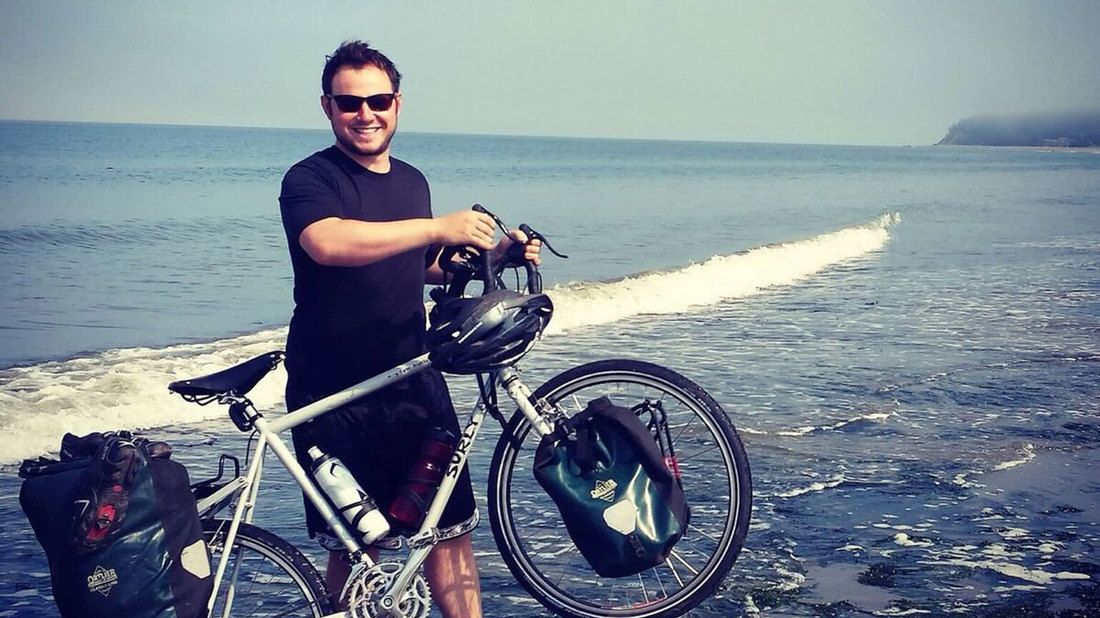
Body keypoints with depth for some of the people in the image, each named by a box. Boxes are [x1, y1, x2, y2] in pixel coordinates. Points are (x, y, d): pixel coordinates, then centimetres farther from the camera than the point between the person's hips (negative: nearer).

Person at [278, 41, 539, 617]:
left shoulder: (412, 180, 12)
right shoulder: (310, 179, -9)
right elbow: (327, 243, -31)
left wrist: (490, 258, 8)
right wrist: (438, 227, -34)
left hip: (415, 384, 5)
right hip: (335, 397, -5)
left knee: (451, 528, 6)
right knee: (353, 550, 6)